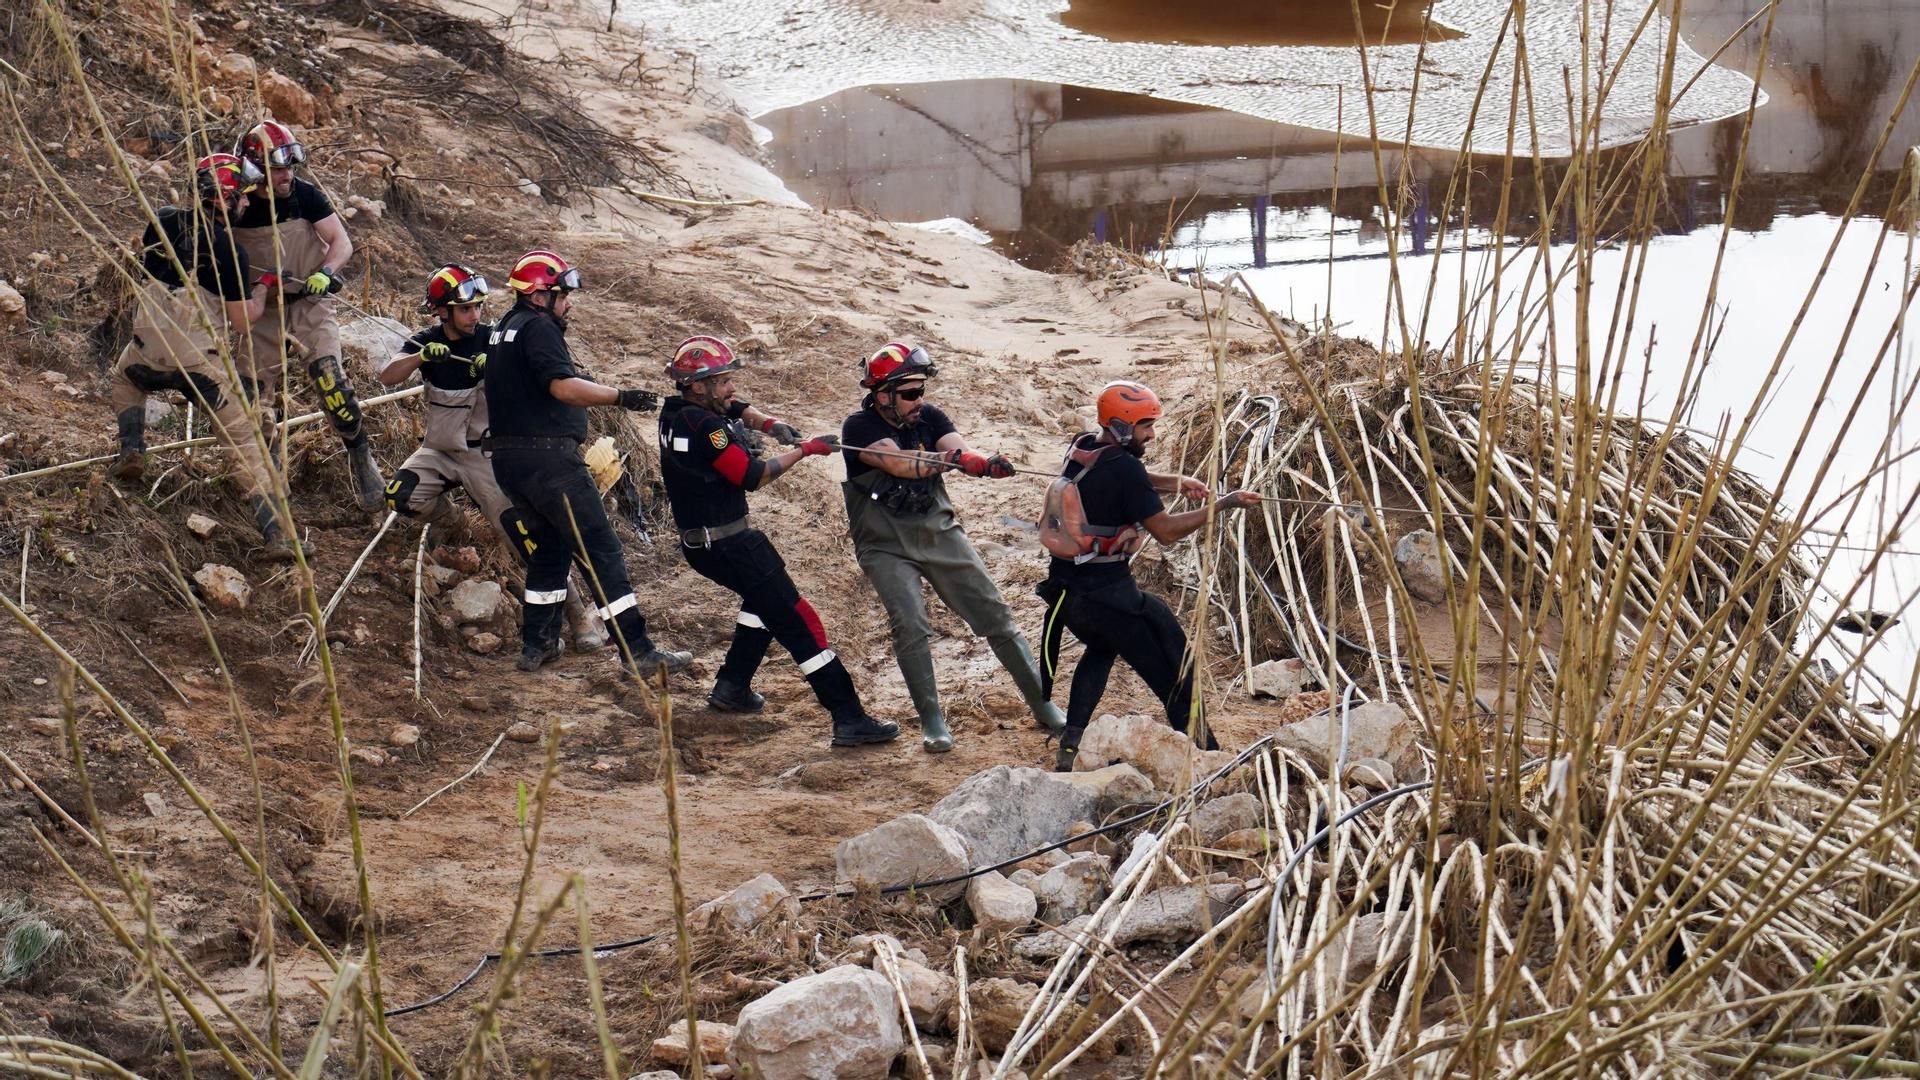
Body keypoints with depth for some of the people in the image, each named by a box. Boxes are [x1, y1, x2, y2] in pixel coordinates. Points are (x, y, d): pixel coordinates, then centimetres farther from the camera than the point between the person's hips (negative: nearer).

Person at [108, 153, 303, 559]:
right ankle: (274, 535, -6)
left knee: (124, 379, 39)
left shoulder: (161, 222, 1)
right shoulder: (230, 252, -13)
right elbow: (242, 322, -8)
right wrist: (262, 289, 9)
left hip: (148, 353, 4)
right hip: (203, 360, -4)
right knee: (245, 441, 3)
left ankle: (131, 450, 20)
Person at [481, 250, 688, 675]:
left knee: (549, 551, 22)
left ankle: (536, 645, 24)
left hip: (507, 460, 10)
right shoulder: (539, 328, -11)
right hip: (547, 458, -10)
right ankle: (638, 651, -13)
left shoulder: (503, 329, 19)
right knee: (602, 552, -9)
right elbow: (562, 387, -25)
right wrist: (621, 397, -30)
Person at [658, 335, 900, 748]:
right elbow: (752, 476, -19)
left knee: (764, 598, 33)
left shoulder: (677, 410, 5)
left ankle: (732, 686, 36)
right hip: (728, 542, -10)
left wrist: (769, 424, -4)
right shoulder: (703, 426, -23)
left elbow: (735, 408, 17)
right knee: (798, 622, -9)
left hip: (697, 541, 10)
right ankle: (849, 720, -12)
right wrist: (804, 450, -10)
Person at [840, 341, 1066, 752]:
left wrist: (986, 462, -40)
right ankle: (932, 722, -5)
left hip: (939, 532, 4)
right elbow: (902, 464, -29)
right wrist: (953, 457, -42)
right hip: (886, 545, -4)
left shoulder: (928, 416, 0)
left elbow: (962, 452, -17)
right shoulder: (859, 430, -13)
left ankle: (1044, 707, 12)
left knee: (995, 615, 3)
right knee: (910, 627, -20)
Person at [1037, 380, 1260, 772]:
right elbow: (1166, 531, -16)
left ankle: (1069, 746, 23)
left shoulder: (1082, 449, 6)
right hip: (1108, 593, -8)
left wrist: (1175, 482, 6)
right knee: (1172, 676, 4)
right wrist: (1222, 504, -9)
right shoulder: (1123, 467, -18)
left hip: (1064, 588, 8)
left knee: (1101, 649, 33)